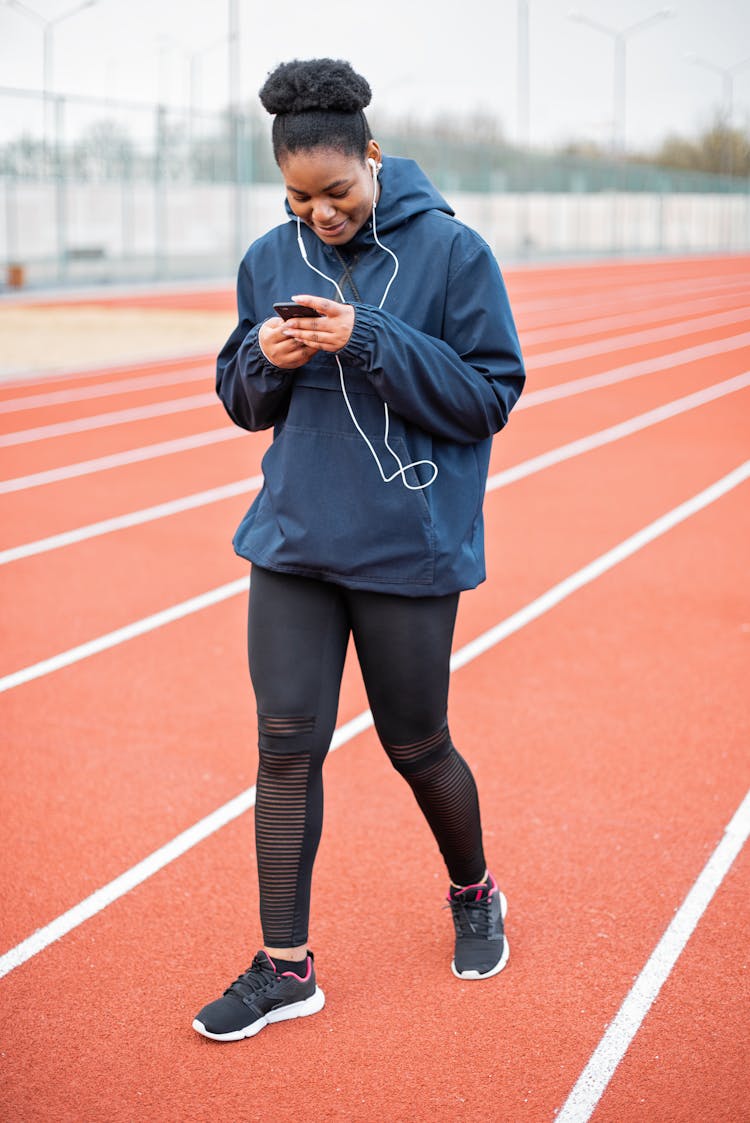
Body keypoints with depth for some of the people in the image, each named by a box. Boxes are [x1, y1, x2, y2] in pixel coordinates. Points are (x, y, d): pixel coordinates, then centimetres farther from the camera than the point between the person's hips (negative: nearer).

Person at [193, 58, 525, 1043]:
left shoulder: (451, 252, -8)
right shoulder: (270, 260, 4)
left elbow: (492, 396, -10)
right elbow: (243, 403, 11)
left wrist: (371, 342, -21)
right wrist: (264, 355, -13)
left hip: (410, 549, -3)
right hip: (292, 543, 4)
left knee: (416, 746, 10)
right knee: (287, 746, 1)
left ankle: (475, 896, 39)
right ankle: (285, 967, 13)